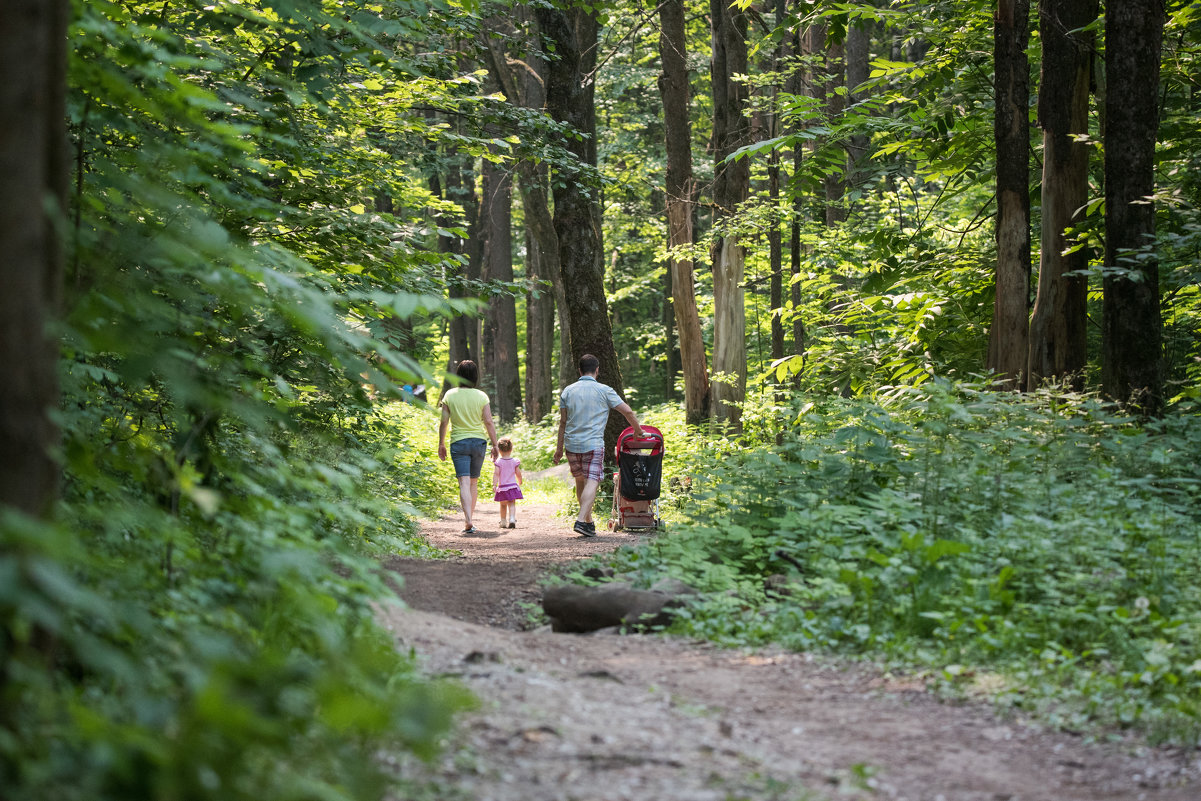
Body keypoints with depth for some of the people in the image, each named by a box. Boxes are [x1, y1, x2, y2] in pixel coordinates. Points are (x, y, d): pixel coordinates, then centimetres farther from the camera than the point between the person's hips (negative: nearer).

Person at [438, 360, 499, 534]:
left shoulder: (450, 396, -2)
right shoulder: (481, 396, -2)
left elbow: (444, 422, -1)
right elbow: (489, 422, -2)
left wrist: (441, 444, 10)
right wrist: (495, 445, 5)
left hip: (458, 442, -1)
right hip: (478, 441, 2)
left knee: (464, 482, -9)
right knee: (474, 482, 15)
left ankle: (468, 521, -24)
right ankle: (470, 518, 22)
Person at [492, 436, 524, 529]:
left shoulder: (498, 462, -6)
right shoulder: (514, 462, 0)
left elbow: (496, 474, -15)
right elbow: (518, 473, 5)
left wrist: (494, 485, -18)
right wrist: (520, 482, 23)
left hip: (502, 487, 0)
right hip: (512, 486, 0)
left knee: (503, 505, 13)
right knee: (512, 504, -2)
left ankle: (503, 522, 21)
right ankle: (512, 519, -24)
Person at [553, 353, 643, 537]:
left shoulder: (568, 391, 8)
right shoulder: (604, 390, -2)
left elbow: (563, 422, 10)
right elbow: (628, 412, -3)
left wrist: (559, 448, 15)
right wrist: (638, 431, 13)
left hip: (571, 444, 4)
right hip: (593, 444, -4)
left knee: (580, 482, 17)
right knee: (592, 482, -8)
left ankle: (589, 521, 25)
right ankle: (581, 520, -25)